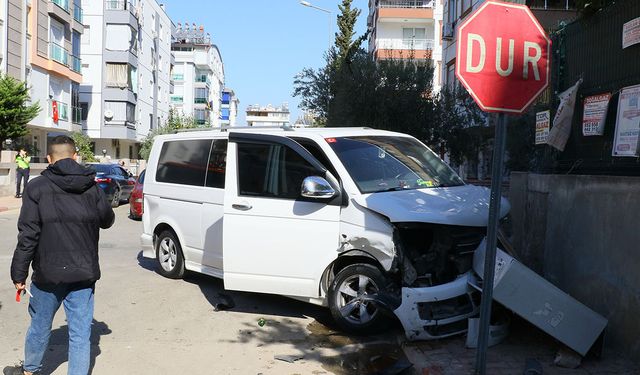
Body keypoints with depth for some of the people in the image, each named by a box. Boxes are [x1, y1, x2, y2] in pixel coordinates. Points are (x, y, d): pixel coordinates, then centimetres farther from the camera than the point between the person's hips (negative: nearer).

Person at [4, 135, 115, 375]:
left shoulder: (37, 188, -8)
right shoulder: (91, 187, -1)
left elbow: (28, 236, -10)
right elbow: (107, 220, 12)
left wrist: (19, 274, -4)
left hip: (48, 273, 0)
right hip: (84, 274, 1)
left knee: (40, 327, 20)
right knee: (80, 333, 7)